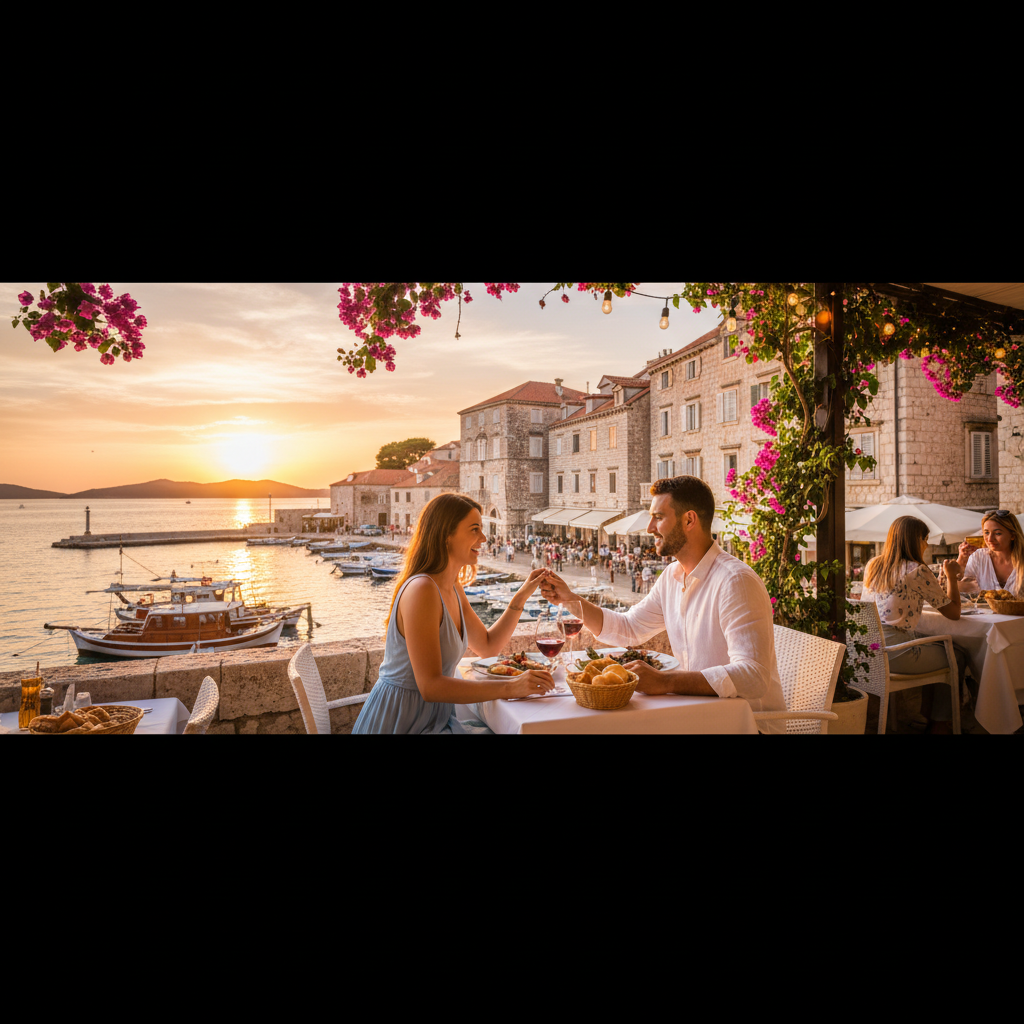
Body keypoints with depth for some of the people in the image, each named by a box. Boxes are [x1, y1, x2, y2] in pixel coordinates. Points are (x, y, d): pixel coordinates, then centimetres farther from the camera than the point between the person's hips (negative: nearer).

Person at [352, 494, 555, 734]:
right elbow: (430, 686, -25)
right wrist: (510, 687, -27)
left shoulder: (453, 588, 6)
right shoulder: (421, 590, -22)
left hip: (434, 717, 8)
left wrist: (521, 596, 6)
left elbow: (487, 646, 15)